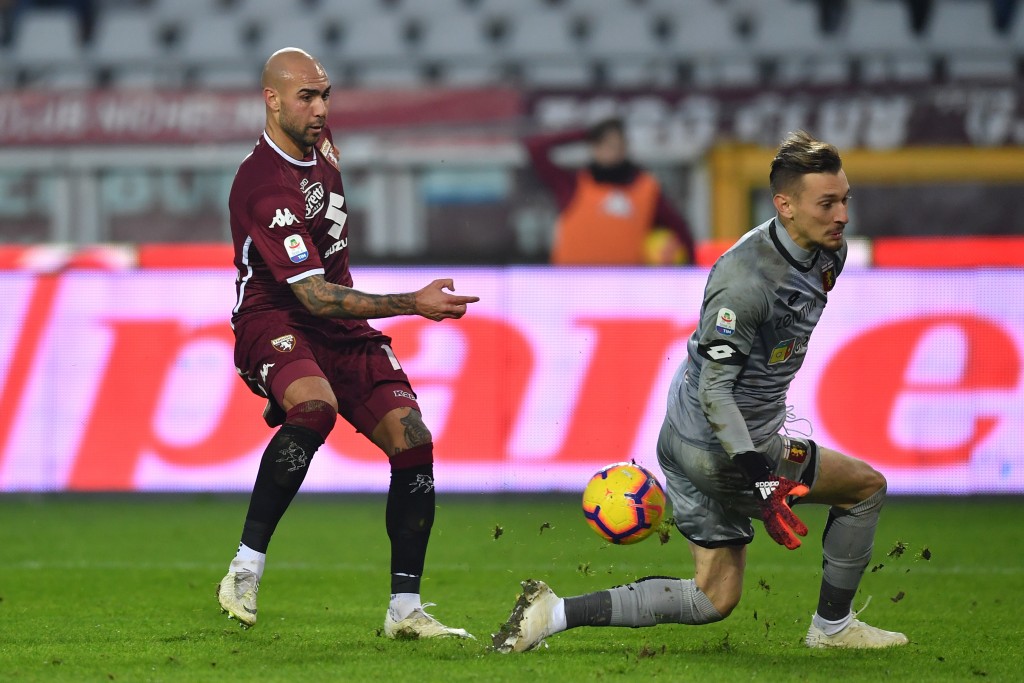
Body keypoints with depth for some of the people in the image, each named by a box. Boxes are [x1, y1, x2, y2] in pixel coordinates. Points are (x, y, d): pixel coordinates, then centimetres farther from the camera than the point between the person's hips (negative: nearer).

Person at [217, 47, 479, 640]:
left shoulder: (319, 142, 5)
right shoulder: (264, 188, -23)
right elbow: (315, 298, -27)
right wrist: (413, 303, -30)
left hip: (340, 324, 8)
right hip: (276, 320, -8)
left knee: (413, 441, -7)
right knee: (317, 407, -38)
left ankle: (405, 609, 1)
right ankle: (246, 570, -28)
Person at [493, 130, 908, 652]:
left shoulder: (829, 253, 2)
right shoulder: (745, 280, -27)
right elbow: (715, 388, -27)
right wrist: (760, 480, -34)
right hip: (722, 451, -10)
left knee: (713, 599, 13)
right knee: (866, 486, 3)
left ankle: (555, 613, 7)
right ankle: (833, 626, 17)